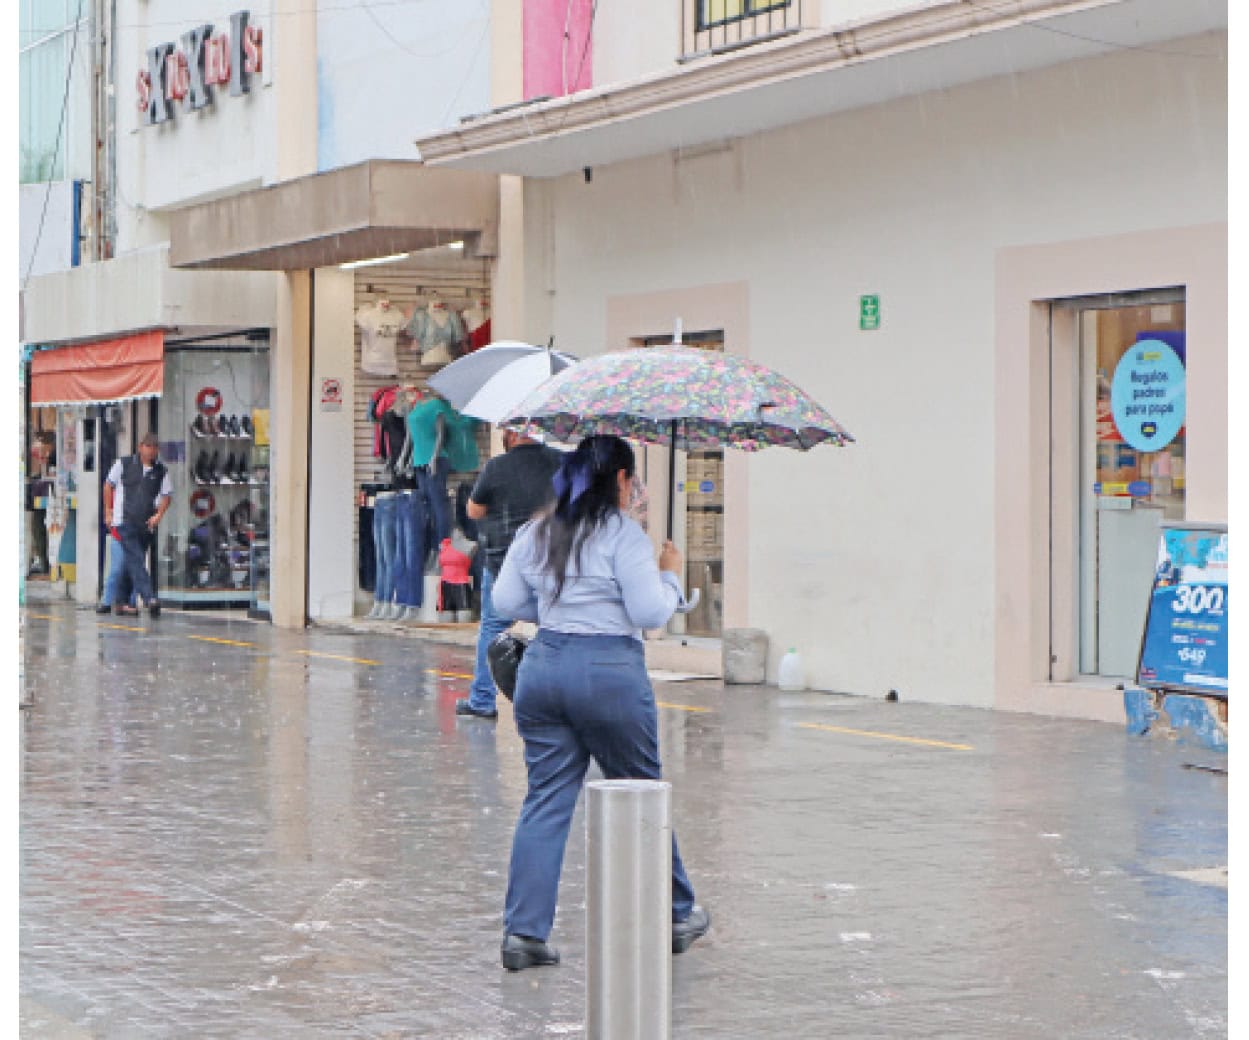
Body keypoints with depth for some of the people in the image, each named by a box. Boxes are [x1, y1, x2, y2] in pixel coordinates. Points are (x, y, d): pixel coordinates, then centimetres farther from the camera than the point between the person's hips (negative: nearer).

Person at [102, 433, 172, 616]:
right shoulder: (123, 464, 3)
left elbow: (166, 495, 13)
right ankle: (149, 598, -25)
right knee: (136, 560, -15)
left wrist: (158, 515, -3)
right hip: (125, 522, -3)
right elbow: (109, 486, 11)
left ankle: (120, 602, 17)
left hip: (146, 524, 3)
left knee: (131, 563, 9)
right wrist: (108, 512, 8)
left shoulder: (161, 471, 7)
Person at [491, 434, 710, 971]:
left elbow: (506, 600, 12)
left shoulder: (535, 533, 8)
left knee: (546, 800, 5)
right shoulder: (623, 534, -9)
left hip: (542, 667, 5)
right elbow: (651, 612, -12)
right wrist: (670, 574, 6)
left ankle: (523, 930, -2)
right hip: (611, 672, -5)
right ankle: (676, 916, 25)